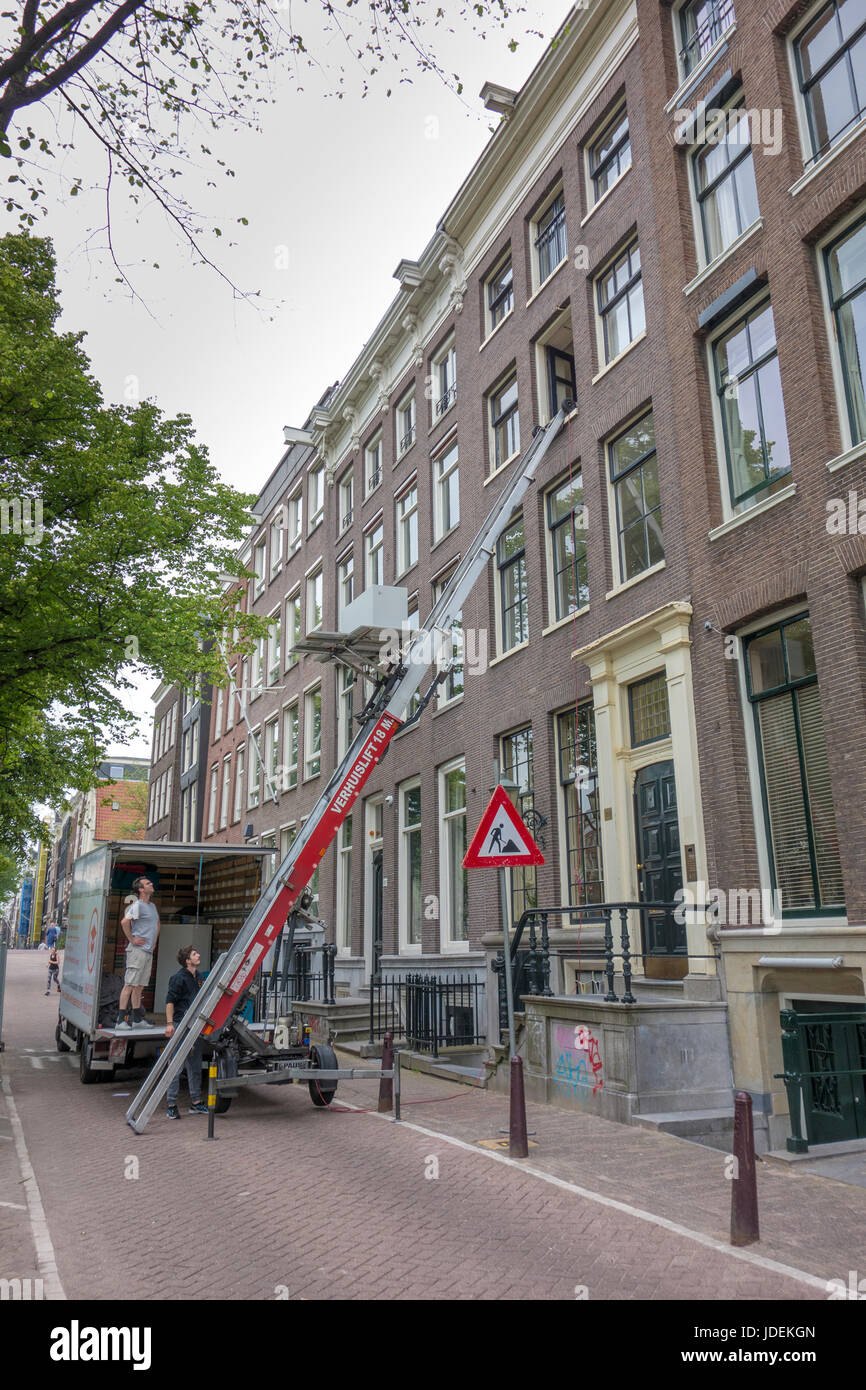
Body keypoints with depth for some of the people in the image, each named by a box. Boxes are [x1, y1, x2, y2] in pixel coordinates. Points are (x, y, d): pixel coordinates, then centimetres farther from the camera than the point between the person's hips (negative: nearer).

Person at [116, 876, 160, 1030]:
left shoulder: (152, 906, 18)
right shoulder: (137, 905, -10)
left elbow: (157, 924, 35)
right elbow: (124, 922, -24)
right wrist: (132, 940, -17)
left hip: (149, 952, 8)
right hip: (138, 950, -8)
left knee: (139, 986, 11)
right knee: (129, 985, -9)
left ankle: (137, 1019, 16)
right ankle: (121, 1020, -9)